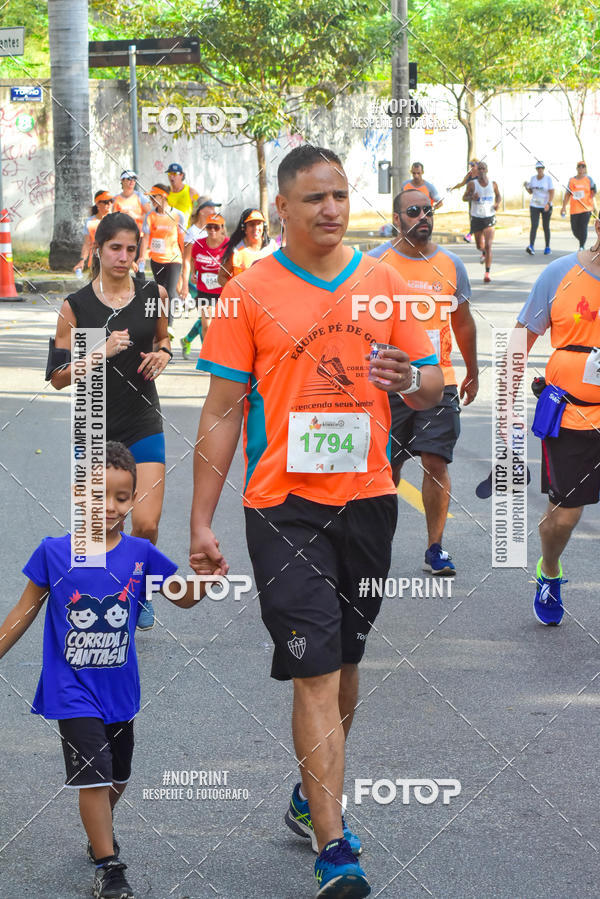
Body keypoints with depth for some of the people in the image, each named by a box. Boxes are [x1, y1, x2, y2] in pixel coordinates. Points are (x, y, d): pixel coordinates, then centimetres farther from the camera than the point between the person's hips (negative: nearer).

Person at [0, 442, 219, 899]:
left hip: (119, 688, 4)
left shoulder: (140, 554, -5)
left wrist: (206, 576, -14)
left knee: (116, 780, 19)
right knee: (94, 775, -12)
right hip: (73, 689, -4)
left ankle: (101, 833, 46)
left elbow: (184, 597, 7)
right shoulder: (54, 553, -10)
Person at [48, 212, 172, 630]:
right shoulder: (76, 306, -5)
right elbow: (59, 376, -5)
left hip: (144, 423, 1)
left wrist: (163, 353, -2)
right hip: (96, 426, -1)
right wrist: (102, 352, -18)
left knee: (146, 525, -8)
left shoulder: (154, 294, 1)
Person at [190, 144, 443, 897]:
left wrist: (410, 379, -13)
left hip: (368, 500, 4)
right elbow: (221, 412, -2)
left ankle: (312, 800, 34)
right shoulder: (249, 293, -3)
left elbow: (432, 389, 12)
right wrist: (201, 521, -6)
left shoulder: (383, 283, 7)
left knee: (343, 663, 15)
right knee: (315, 673, -9)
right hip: (284, 506, -4)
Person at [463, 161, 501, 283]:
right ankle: (483, 253, 54)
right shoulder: (472, 184, -4)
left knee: (488, 245, -14)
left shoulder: (493, 184, 1)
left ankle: (487, 273, -14)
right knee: (479, 246, 15)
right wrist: (472, 197, -18)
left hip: (489, 217, -1)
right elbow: (464, 197, 4)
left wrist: (497, 203, -4)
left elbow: (498, 196, 18)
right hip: (476, 217, 1)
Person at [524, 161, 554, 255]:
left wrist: (548, 204, -25)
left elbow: (552, 193, -12)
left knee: (546, 227, 6)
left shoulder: (548, 179, -7)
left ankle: (547, 247, 18)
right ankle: (531, 247, -23)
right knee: (534, 226, -12)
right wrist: (526, 186, -7)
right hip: (534, 205, 2)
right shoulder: (533, 178, 6)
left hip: (546, 206, -2)